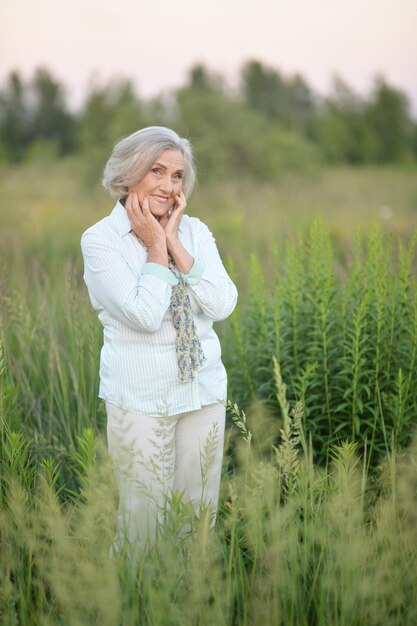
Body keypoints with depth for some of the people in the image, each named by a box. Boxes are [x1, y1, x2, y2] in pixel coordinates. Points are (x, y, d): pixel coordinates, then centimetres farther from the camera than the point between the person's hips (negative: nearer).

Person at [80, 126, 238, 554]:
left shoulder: (195, 231, 4)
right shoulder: (100, 239, -9)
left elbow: (223, 306, -10)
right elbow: (145, 316, -19)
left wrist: (175, 243, -11)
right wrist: (156, 247, -12)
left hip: (205, 389, 4)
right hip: (141, 397, -4)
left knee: (202, 515, 12)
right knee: (143, 518, 5)